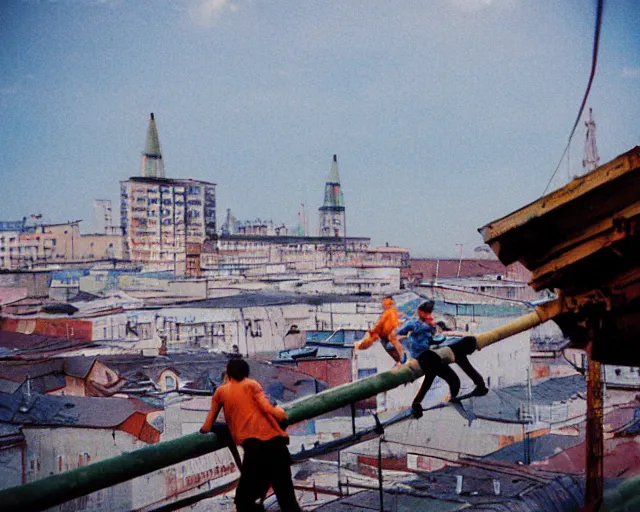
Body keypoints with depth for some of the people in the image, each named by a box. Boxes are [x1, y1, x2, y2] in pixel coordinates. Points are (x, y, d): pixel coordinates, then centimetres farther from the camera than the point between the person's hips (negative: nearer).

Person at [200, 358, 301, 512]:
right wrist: (281, 413, 20)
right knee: (285, 494, 11)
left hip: (252, 445, -1)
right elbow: (267, 408, 0)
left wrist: (203, 428, 43)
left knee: (244, 499, 13)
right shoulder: (251, 384, 17)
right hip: (275, 440, 1)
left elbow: (207, 428, 20)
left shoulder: (221, 391, 19)